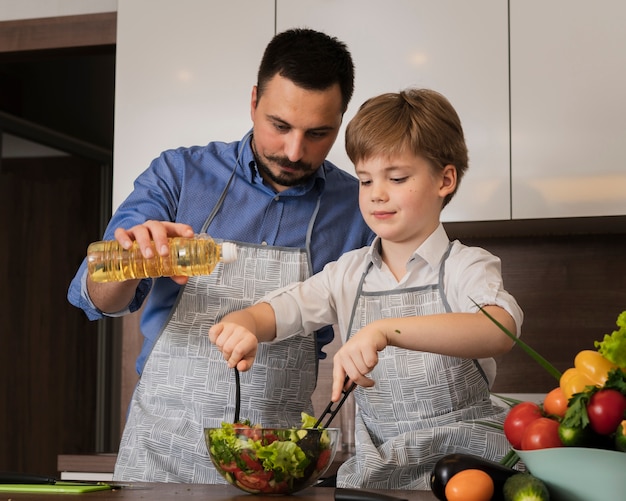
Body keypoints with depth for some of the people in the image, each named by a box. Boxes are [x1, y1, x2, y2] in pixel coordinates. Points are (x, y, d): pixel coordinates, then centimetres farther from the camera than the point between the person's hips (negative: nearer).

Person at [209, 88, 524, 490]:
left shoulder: (465, 267, -4)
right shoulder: (349, 273, 11)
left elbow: (501, 330, -24)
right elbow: (278, 310, 4)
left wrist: (385, 330, -35)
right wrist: (243, 326, -21)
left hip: (464, 463, -3)